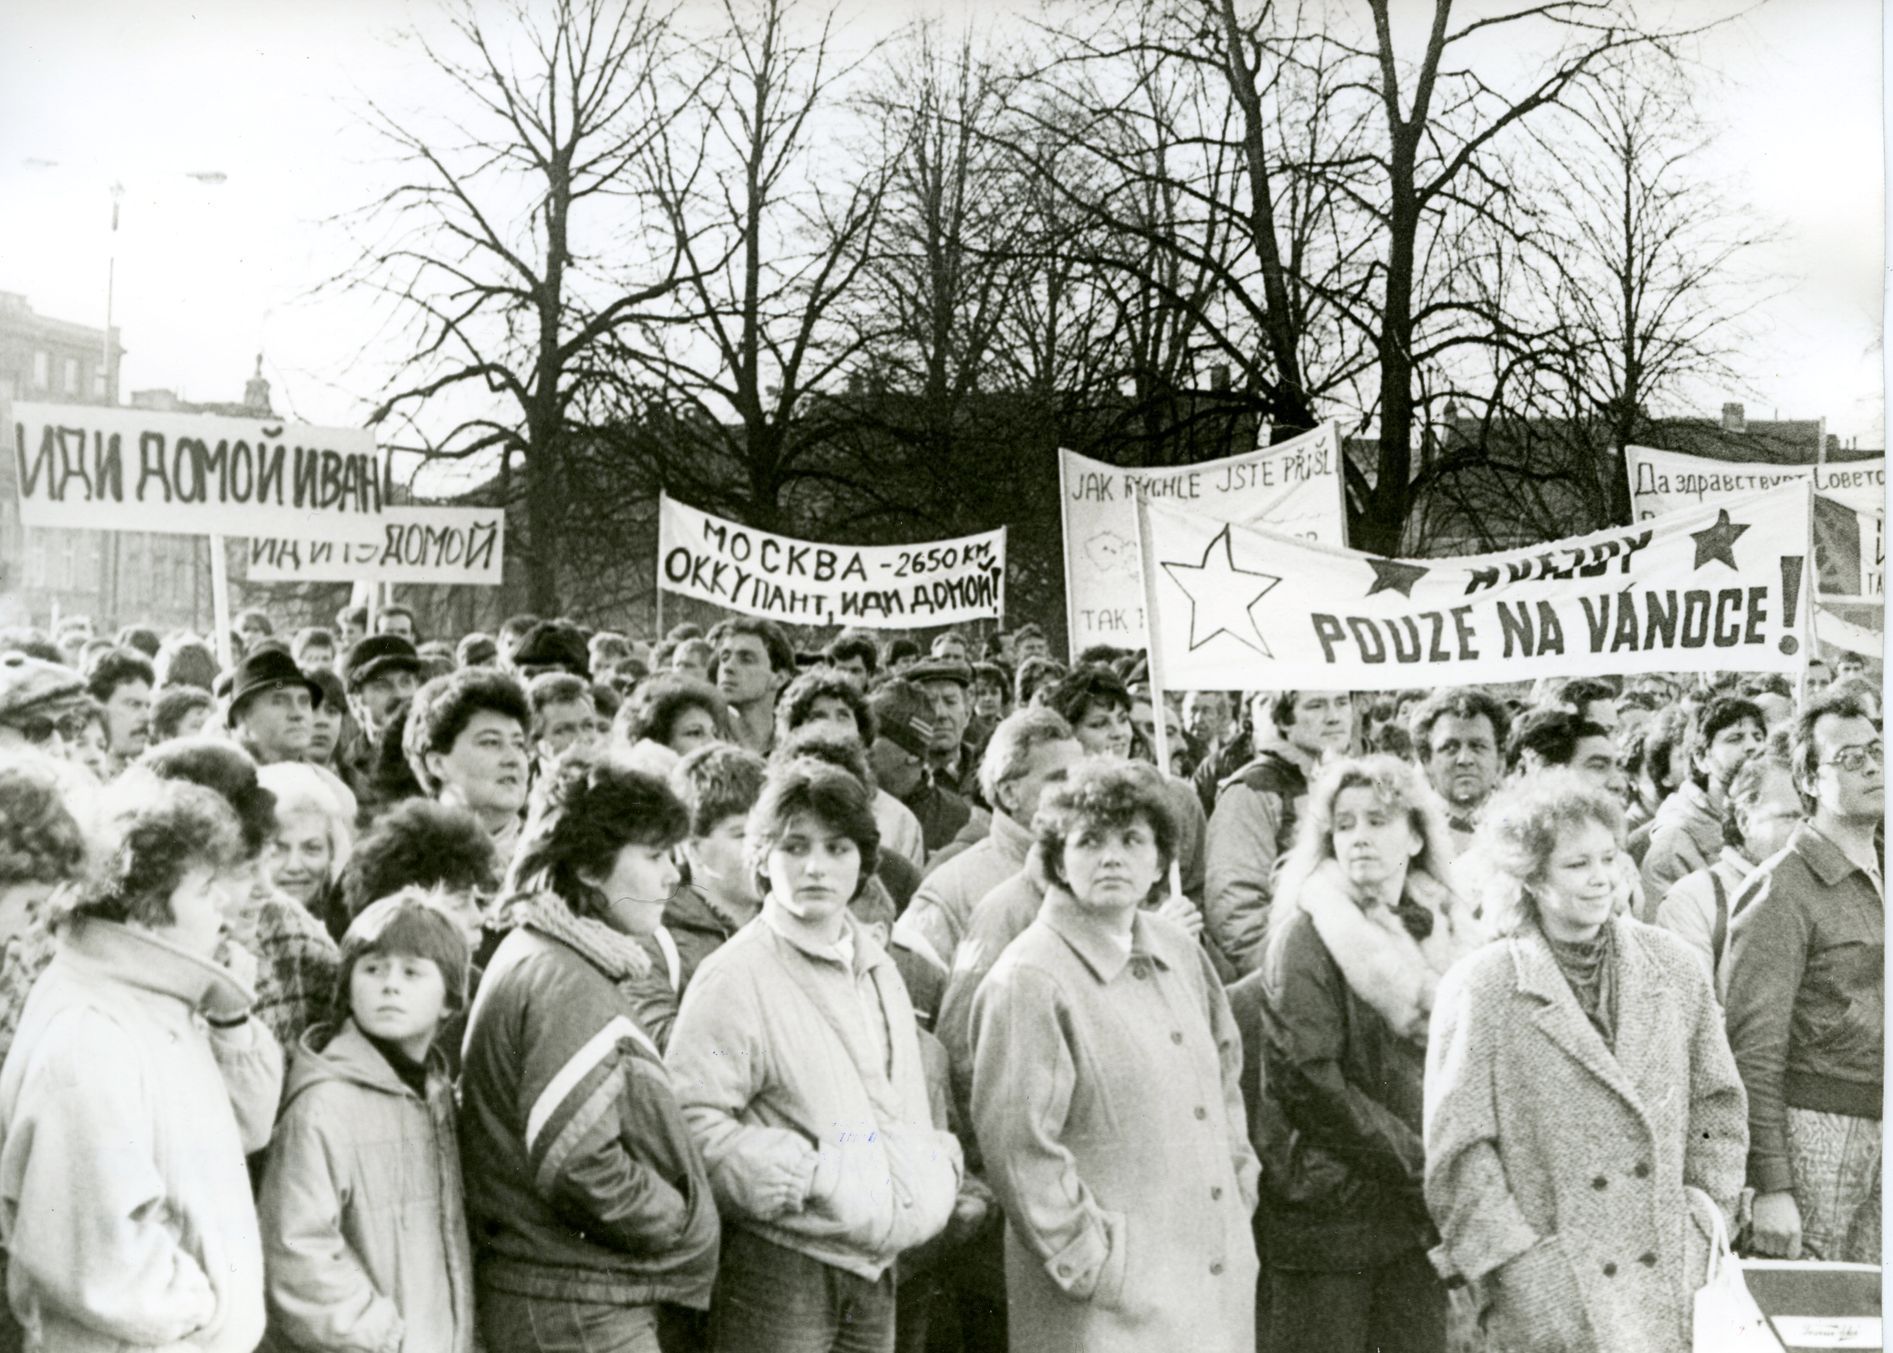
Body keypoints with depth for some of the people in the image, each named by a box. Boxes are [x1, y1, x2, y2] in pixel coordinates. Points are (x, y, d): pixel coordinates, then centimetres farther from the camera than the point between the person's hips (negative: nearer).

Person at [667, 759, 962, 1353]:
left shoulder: (878, 969, 14)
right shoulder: (734, 976, -11)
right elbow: (692, 1124, -18)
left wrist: (935, 1175, 6)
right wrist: (811, 1175, -20)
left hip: (874, 1266, 7)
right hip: (778, 1266, -7)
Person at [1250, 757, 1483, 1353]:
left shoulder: (1446, 933, 10)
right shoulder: (1308, 934, -7)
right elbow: (1306, 1080, -15)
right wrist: (1418, 1159, -14)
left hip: (1420, 1213, 5)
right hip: (1326, 1209, -5)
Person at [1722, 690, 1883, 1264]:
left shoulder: (1877, 876, 13)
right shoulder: (1784, 888, -10)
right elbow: (1753, 1049, -13)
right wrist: (1770, 1186, -18)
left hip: (1874, 1129, 7)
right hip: (1814, 1129, -7)